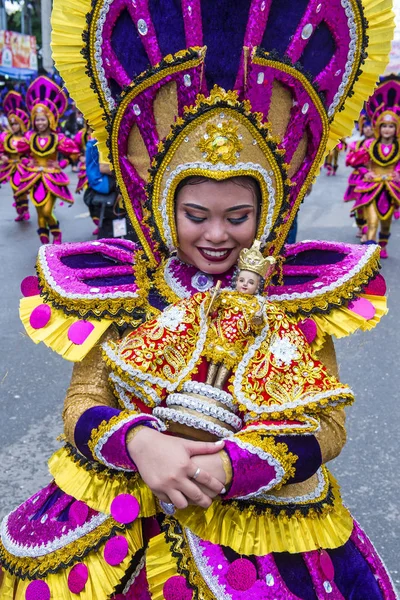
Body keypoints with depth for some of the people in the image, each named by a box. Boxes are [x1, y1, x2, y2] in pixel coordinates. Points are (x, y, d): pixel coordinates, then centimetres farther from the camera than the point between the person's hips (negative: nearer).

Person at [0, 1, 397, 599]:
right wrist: (139, 442, -24)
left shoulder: (297, 298, -4)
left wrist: (228, 466, -22)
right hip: (121, 502, 1)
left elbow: (328, 424, -6)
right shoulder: (126, 290, -3)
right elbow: (82, 403, -2)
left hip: (266, 513, 0)